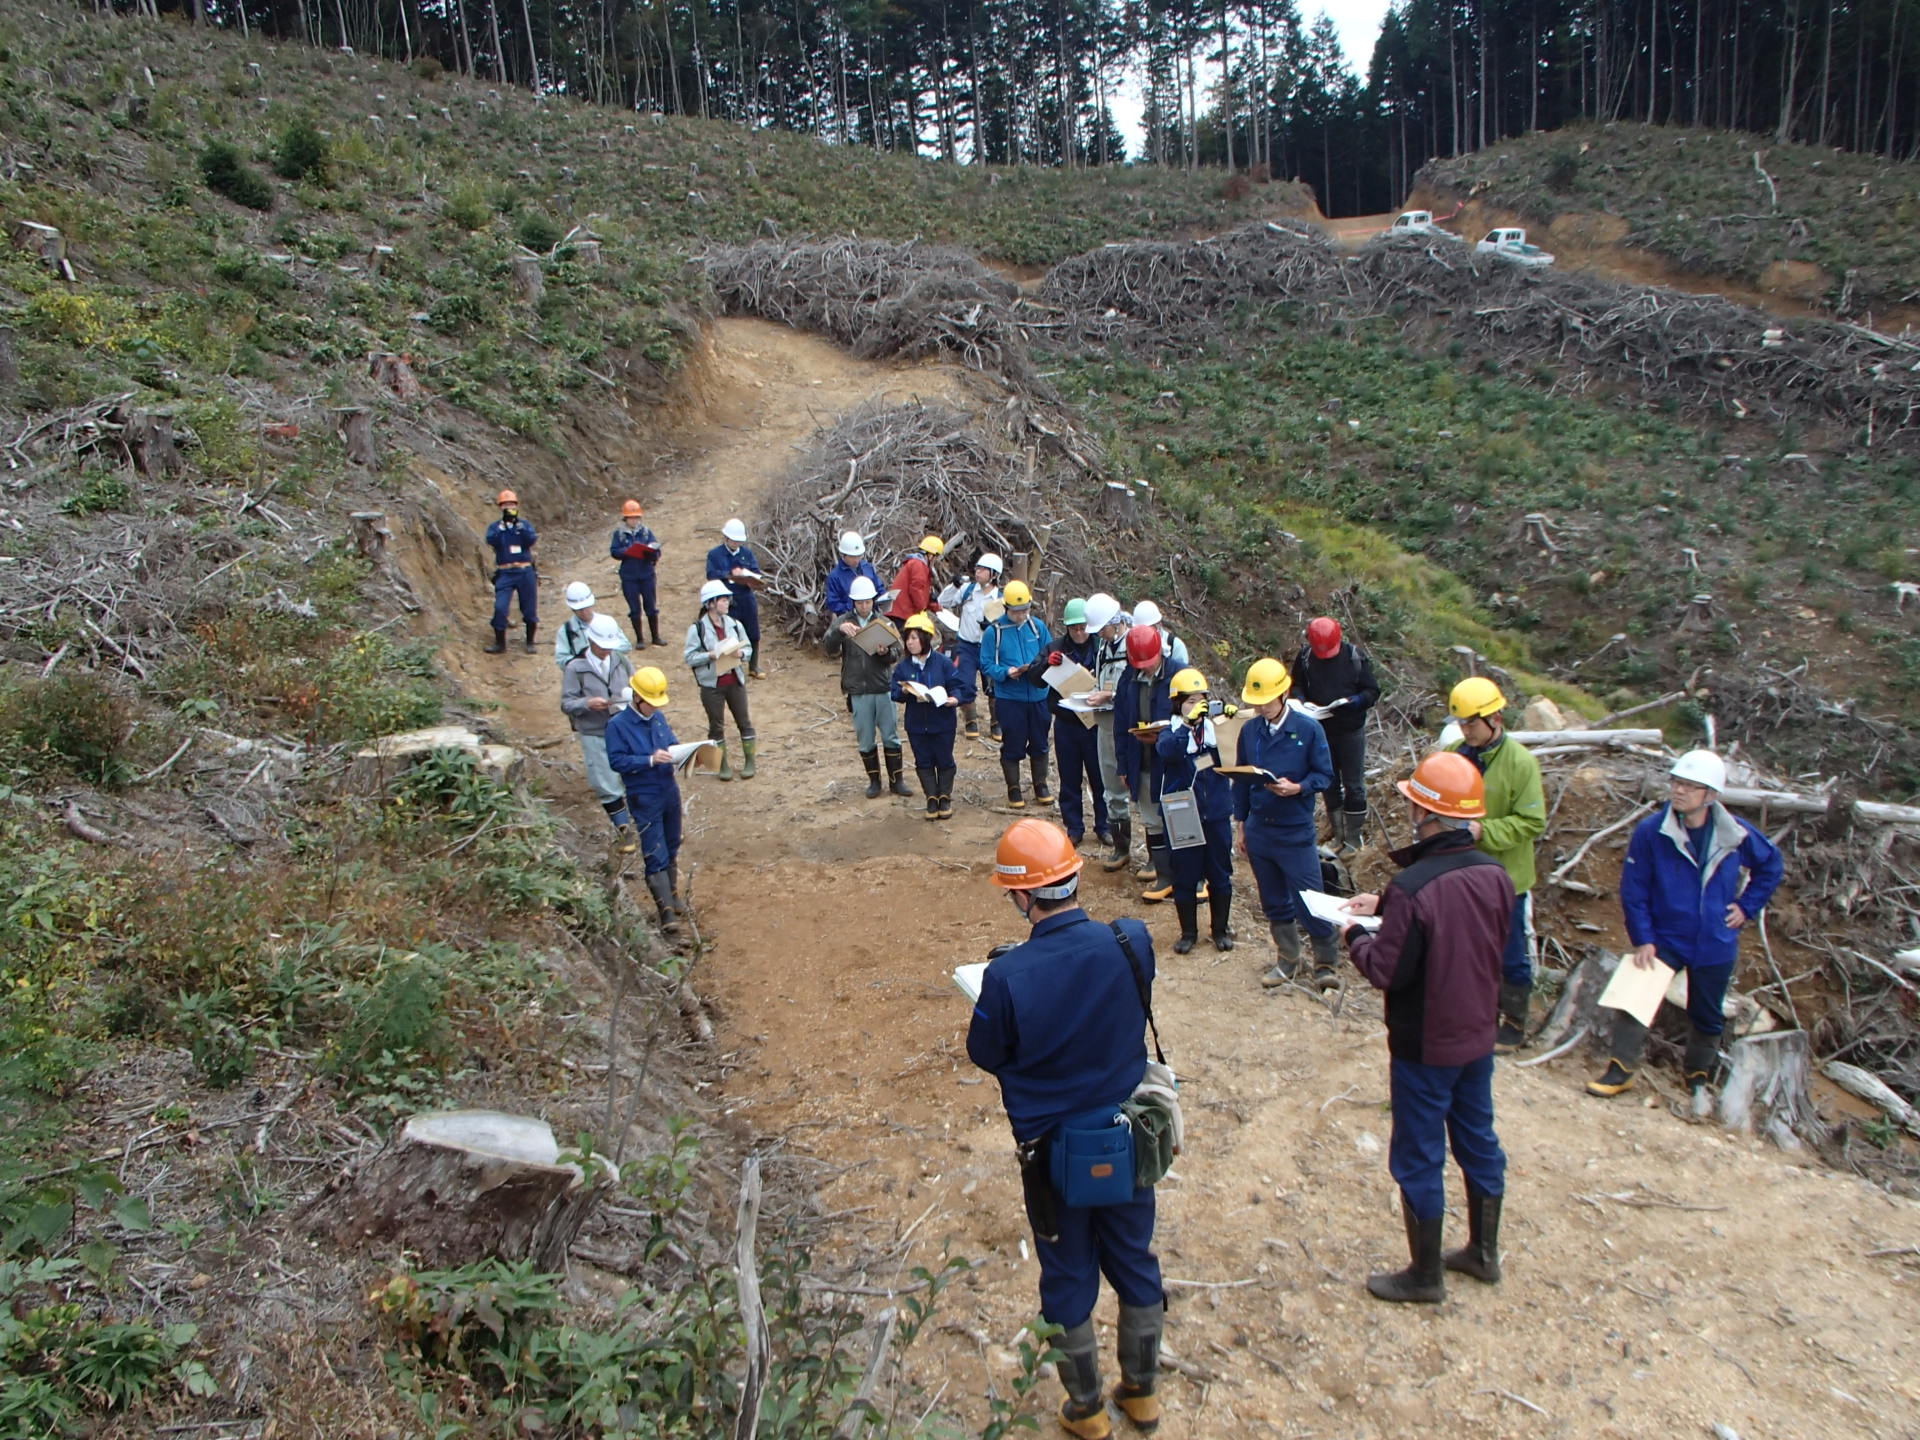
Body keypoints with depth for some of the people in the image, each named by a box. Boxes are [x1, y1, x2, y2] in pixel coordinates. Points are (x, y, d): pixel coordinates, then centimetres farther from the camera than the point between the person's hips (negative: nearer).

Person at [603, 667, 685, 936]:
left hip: (670, 791, 6)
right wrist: (650, 760, -27)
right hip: (644, 799, -6)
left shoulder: (658, 718, 4)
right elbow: (616, 760, -18)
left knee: (672, 850, 19)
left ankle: (672, 895, 36)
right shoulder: (618, 725, -13)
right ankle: (667, 911, -3)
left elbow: (672, 744, 15)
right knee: (656, 858, -5)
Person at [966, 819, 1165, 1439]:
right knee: (1135, 1261, 24)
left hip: (1053, 1150, -3)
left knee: (1068, 1278, 19)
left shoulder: (1008, 976, -29)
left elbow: (986, 1054, -10)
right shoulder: (1131, 943, -19)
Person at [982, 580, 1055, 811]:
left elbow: (1051, 654, 8)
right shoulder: (994, 631, -5)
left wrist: (1044, 666, -13)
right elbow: (987, 664, -4)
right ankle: (1013, 789, 19)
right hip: (1009, 698, -3)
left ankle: (1041, 786, 28)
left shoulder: (1038, 626, 3)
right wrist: (1007, 672, -21)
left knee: (1039, 744, 13)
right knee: (1012, 746, 4)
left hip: (1038, 695, 3)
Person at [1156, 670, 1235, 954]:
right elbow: (1167, 750, -29)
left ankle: (1220, 929, 28)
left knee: (1220, 875, 11)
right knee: (1184, 878, 7)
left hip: (1216, 816, 2)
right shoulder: (1171, 732, -6)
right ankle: (1189, 932, 23)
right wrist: (1189, 723, -43)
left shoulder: (1215, 729, 3)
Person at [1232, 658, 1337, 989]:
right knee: (1274, 901, 14)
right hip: (1258, 830, 4)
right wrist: (1241, 823, 12)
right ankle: (1287, 959, 30)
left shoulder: (1308, 729, -9)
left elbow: (1324, 774, -4)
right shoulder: (1249, 730, 2)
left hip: (1296, 831, -4)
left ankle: (1327, 962, 17)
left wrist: (1297, 788, -23)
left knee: (1309, 902, -1)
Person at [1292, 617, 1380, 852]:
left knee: (1354, 785, 3)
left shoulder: (1355, 656, -9)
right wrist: (1303, 701, -11)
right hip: (1320, 730, 3)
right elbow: (1296, 686, 11)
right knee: (1330, 784, 13)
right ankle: (1337, 835, 25)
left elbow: (1372, 691, -5)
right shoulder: (1305, 656, -4)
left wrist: (1354, 701, -25)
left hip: (1351, 731, -3)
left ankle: (1353, 838, 13)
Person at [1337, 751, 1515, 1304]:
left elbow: (1386, 971, -23)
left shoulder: (1414, 885, -29)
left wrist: (1354, 936, -4)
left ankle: (1425, 1274, 25)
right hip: (1478, 1035, 7)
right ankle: (1484, 1252, 40)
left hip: (1425, 1046, -7)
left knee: (1419, 1159, 10)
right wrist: (1386, 905, 7)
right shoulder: (1494, 874, -7)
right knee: (1478, 1140, 22)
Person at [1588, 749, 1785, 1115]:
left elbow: (1772, 864, 11)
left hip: (1715, 944, 2)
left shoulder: (1736, 833, -10)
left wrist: (1747, 907, 3)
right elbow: (1633, 889, -10)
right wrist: (1642, 939, -13)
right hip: (1664, 938, -2)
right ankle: (1621, 1068, -1)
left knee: (1707, 1016, 15)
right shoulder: (1651, 832, -16)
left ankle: (1699, 1077, 37)